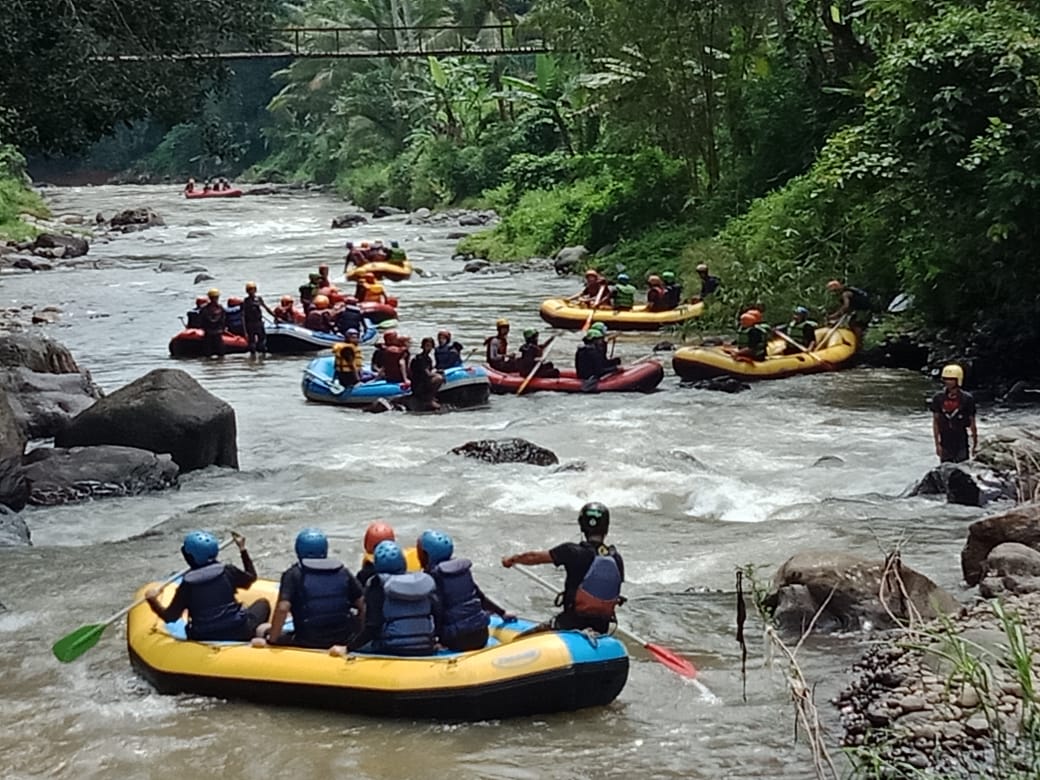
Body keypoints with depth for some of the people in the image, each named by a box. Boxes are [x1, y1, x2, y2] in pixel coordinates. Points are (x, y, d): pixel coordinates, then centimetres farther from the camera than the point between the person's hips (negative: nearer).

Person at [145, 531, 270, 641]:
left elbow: (170, 617, -5)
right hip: (238, 632, -1)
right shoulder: (227, 571, -5)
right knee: (262, 603, 24)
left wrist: (153, 601, 11)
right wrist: (242, 549, 24)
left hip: (204, 638, 1)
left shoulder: (187, 584, -8)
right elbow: (251, 578, 16)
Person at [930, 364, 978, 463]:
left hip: (961, 441, -2)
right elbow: (935, 422, 1)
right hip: (945, 441, 2)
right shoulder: (938, 398, -2)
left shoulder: (967, 399, -7)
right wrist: (937, 444, -2)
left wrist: (975, 445, 1)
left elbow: (972, 423, -2)